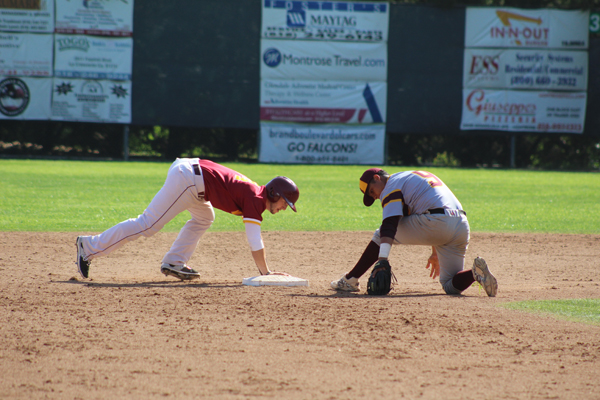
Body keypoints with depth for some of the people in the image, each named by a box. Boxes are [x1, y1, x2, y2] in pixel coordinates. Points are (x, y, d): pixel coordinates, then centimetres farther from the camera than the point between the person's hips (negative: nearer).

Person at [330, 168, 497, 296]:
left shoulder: (392, 184, 6)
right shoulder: (416, 176, 34)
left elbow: (389, 226, -9)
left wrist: (382, 260, -19)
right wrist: (435, 253, 44)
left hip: (435, 223, -8)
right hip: (462, 226, 8)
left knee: (381, 236, 10)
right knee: (452, 286, 14)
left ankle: (350, 280, 6)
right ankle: (476, 272, -16)